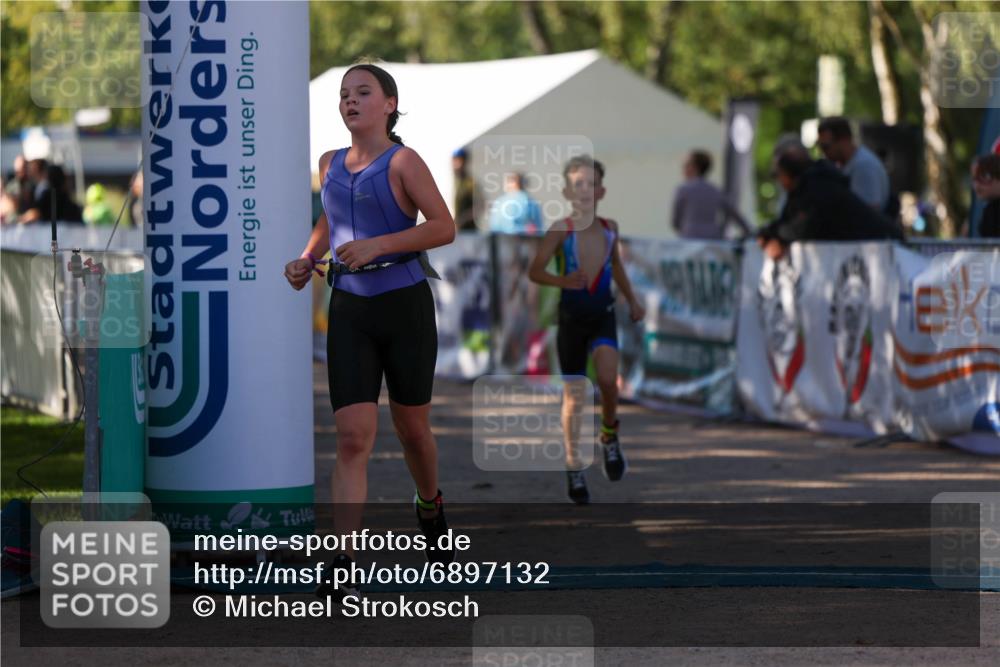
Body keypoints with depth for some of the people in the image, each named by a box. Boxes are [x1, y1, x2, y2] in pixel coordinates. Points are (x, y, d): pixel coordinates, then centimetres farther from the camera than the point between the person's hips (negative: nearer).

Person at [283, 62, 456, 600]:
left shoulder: (402, 161, -6)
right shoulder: (331, 164, 11)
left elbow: (444, 227, -13)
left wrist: (377, 245, -23)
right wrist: (307, 259, 11)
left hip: (404, 303, -3)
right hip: (349, 309, 3)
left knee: (411, 429, 13)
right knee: (352, 436, -10)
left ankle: (430, 506, 46)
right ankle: (342, 565, -17)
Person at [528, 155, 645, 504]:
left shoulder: (610, 228, 2)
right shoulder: (560, 230, -10)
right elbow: (535, 270, -11)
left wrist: (632, 300, 25)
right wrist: (562, 281, -28)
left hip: (603, 314, 2)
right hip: (571, 317, -2)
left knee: (608, 379, -21)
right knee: (573, 396, 1)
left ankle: (609, 436, 7)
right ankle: (573, 467, 13)